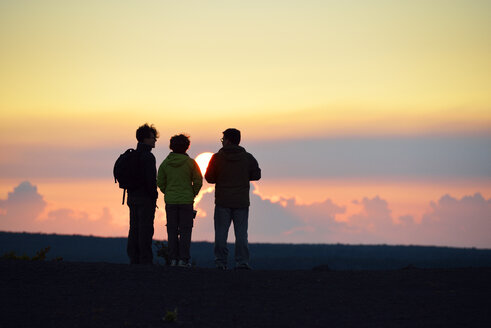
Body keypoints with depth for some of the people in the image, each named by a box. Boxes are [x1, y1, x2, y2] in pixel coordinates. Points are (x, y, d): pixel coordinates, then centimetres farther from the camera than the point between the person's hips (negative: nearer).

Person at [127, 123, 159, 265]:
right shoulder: (148, 156, -14)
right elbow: (150, 179, -19)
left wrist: (130, 194, 18)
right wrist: (154, 196, -10)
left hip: (132, 197, 8)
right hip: (145, 199, -8)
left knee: (134, 230, 10)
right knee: (145, 230, -6)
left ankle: (134, 259, 12)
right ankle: (145, 261, -7)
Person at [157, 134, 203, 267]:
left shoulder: (165, 163, 1)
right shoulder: (190, 162, -6)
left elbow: (160, 182, 5)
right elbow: (198, 181, -4)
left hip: (170, 201, 2)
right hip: (187, 201, -2)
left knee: (172, 231, 7)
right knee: (185, 230, 2)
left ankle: (173, 258, 5)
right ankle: (183, 259, -3)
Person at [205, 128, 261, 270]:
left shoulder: (217, 157, -4)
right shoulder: (247, 157, 0)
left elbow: (209, 177, -2)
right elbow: (256, 175, 4)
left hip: (223, 202, -1)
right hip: (241, 202, 1)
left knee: (221, 233, 4)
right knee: (241, 233, 3)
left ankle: (221, 262, 2)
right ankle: (242, 261, -3)